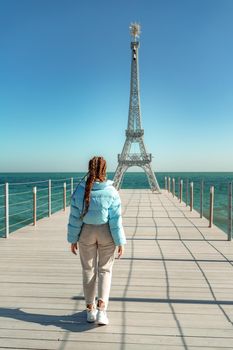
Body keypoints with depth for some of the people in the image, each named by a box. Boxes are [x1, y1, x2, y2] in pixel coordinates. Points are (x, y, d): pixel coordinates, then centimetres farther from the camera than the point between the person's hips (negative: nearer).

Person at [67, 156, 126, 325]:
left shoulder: (80, 190, -9)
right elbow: (116, 219, -13)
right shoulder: (111, 191, -15)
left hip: (86, 232, 2)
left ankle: (90, 309, 25)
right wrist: (120, 241, -6)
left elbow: (75, 217, -5)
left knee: (89, 270, 16)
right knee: (105, 270, 12)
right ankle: (101, 308, 0)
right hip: (106, 233, -1)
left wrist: (73, 239, 4)